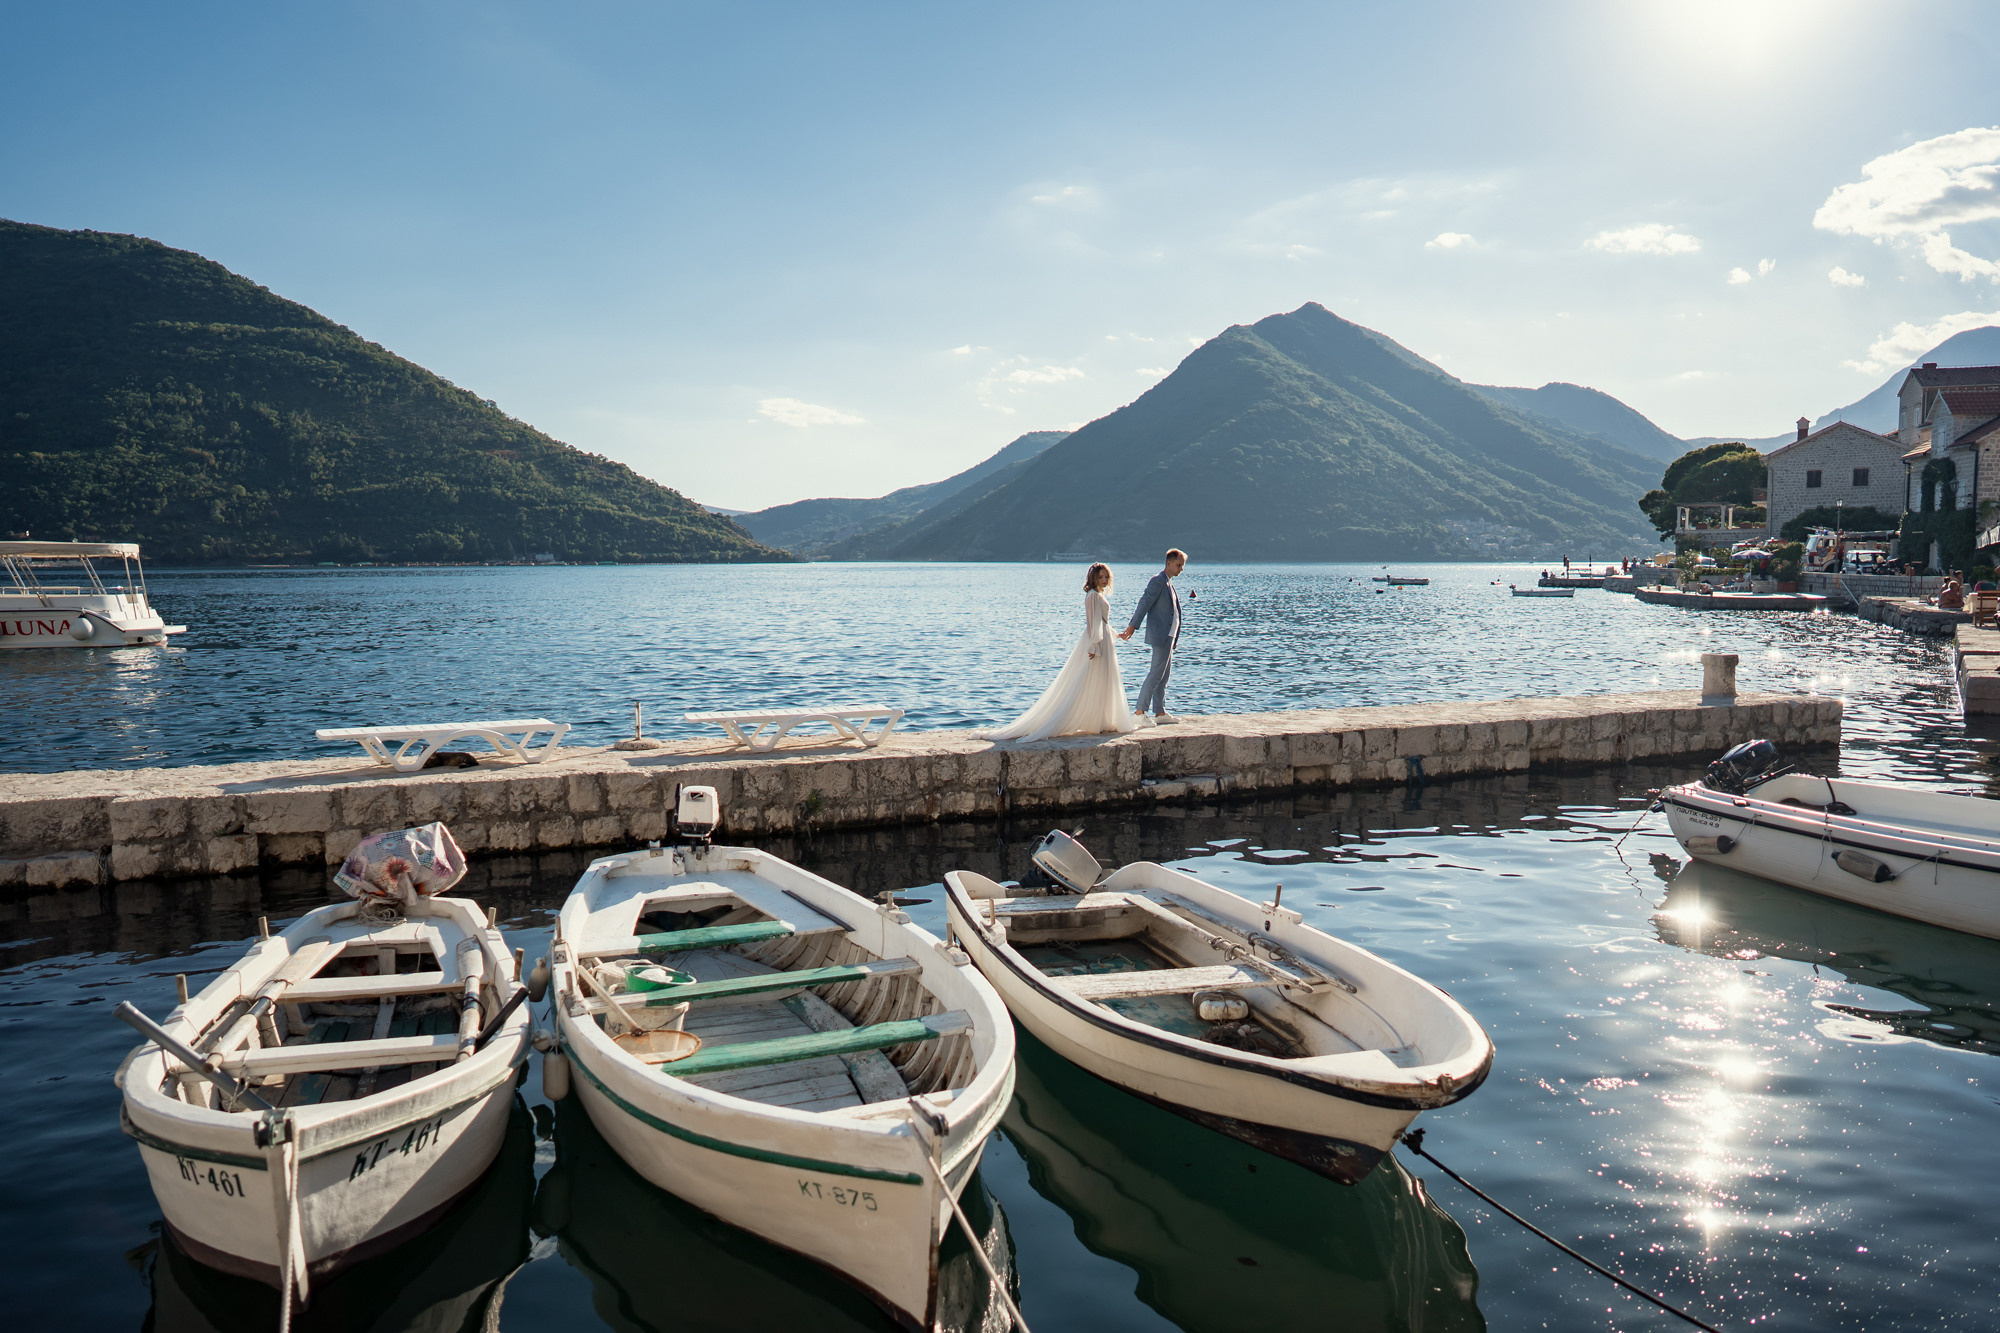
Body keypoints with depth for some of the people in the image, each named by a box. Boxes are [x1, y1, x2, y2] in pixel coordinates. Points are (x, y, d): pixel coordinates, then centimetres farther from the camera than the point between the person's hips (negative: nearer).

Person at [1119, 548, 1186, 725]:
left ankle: (1160, 713, 16)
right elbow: (1144, 603, -17)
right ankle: (1140, 711, -7)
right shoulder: (1158, 580, -10)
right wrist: (1132, 626, -24)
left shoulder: (1168, 583, 19)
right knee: (1156, 673, -10)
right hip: (1160, 635, -10)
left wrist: (1174, 638, 22)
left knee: (1164, 675, 11)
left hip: (1168, 636, 10)